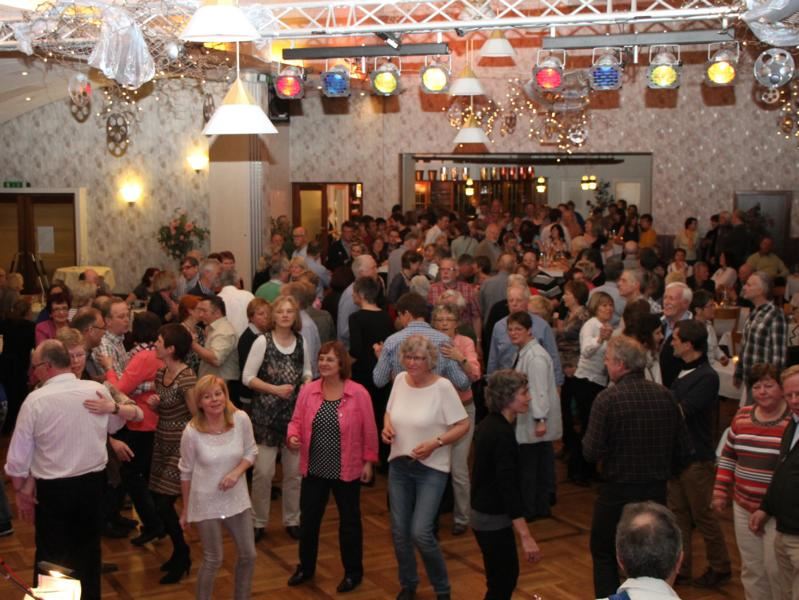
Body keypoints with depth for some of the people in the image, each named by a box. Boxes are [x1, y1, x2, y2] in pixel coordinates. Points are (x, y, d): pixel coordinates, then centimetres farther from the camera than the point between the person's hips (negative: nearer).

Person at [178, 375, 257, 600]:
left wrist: (237, 472, -19)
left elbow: (251, 452, 1)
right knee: (213, 560, 6)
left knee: (248, 555, 11)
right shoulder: (192, 431, -17)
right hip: (206, 503, -3)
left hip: (237, 499, 3)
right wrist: (185, 509, 4)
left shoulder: (241, 419, -12)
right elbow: (186, 472, -5)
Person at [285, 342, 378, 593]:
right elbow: (297, 420, 4)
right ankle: (305, 567, 34)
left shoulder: (358, 393, -13)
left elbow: (369, 430, -7)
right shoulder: (308, 390, -3)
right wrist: (293, 436, -17)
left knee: (349, 521, 11)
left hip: (347, 470, -3)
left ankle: (353, 572, 28)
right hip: (314, 469, 3)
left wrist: (368, 461, -5)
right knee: (308, 519, 14)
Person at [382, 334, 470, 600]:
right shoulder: (400, 380, 0)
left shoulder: (442, 386, -15)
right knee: (399, 531, 10)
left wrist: (435, 443, -23)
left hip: (431, 468, -5)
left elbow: (463, 425, -12)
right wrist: (387, 426, -6)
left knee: (420, 532, -11)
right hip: (399, 465, 5)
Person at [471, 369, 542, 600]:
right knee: (502, 581, -1)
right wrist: (526, 536, -26)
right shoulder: (502, 434, -23)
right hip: (493, 518, -9)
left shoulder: (489, 424, 6)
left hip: (483, 512, 9)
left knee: (506, 574, 17)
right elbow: (508, 487, -26)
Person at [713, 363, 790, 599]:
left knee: (775, 569, 0)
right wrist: (720, 492, 11)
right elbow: (727, 457, 14)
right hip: (744, 507, 5)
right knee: (751, 569, 15)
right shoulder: (742, 416, 4)